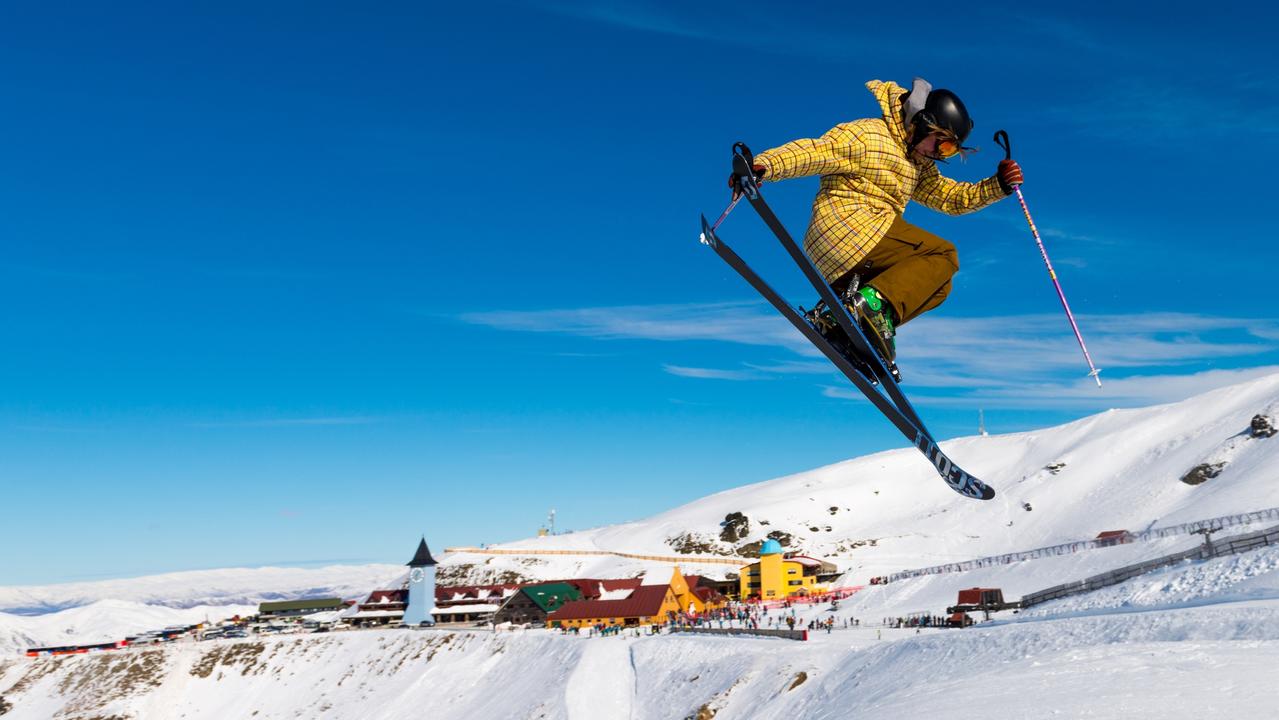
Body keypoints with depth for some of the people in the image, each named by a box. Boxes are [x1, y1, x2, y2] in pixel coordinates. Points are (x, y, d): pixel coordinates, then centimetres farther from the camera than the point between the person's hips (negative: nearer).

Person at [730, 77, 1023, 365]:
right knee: (943, 255, -12)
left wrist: (998, 185, 14)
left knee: (937, 285, 10)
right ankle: (873, 301, -32)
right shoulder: (866, 135, -2)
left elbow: (951, 198, 28)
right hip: (846, 226, -10)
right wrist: (764, 166, -27)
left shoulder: (919, 164, 27)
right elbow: (815, 152, -12)